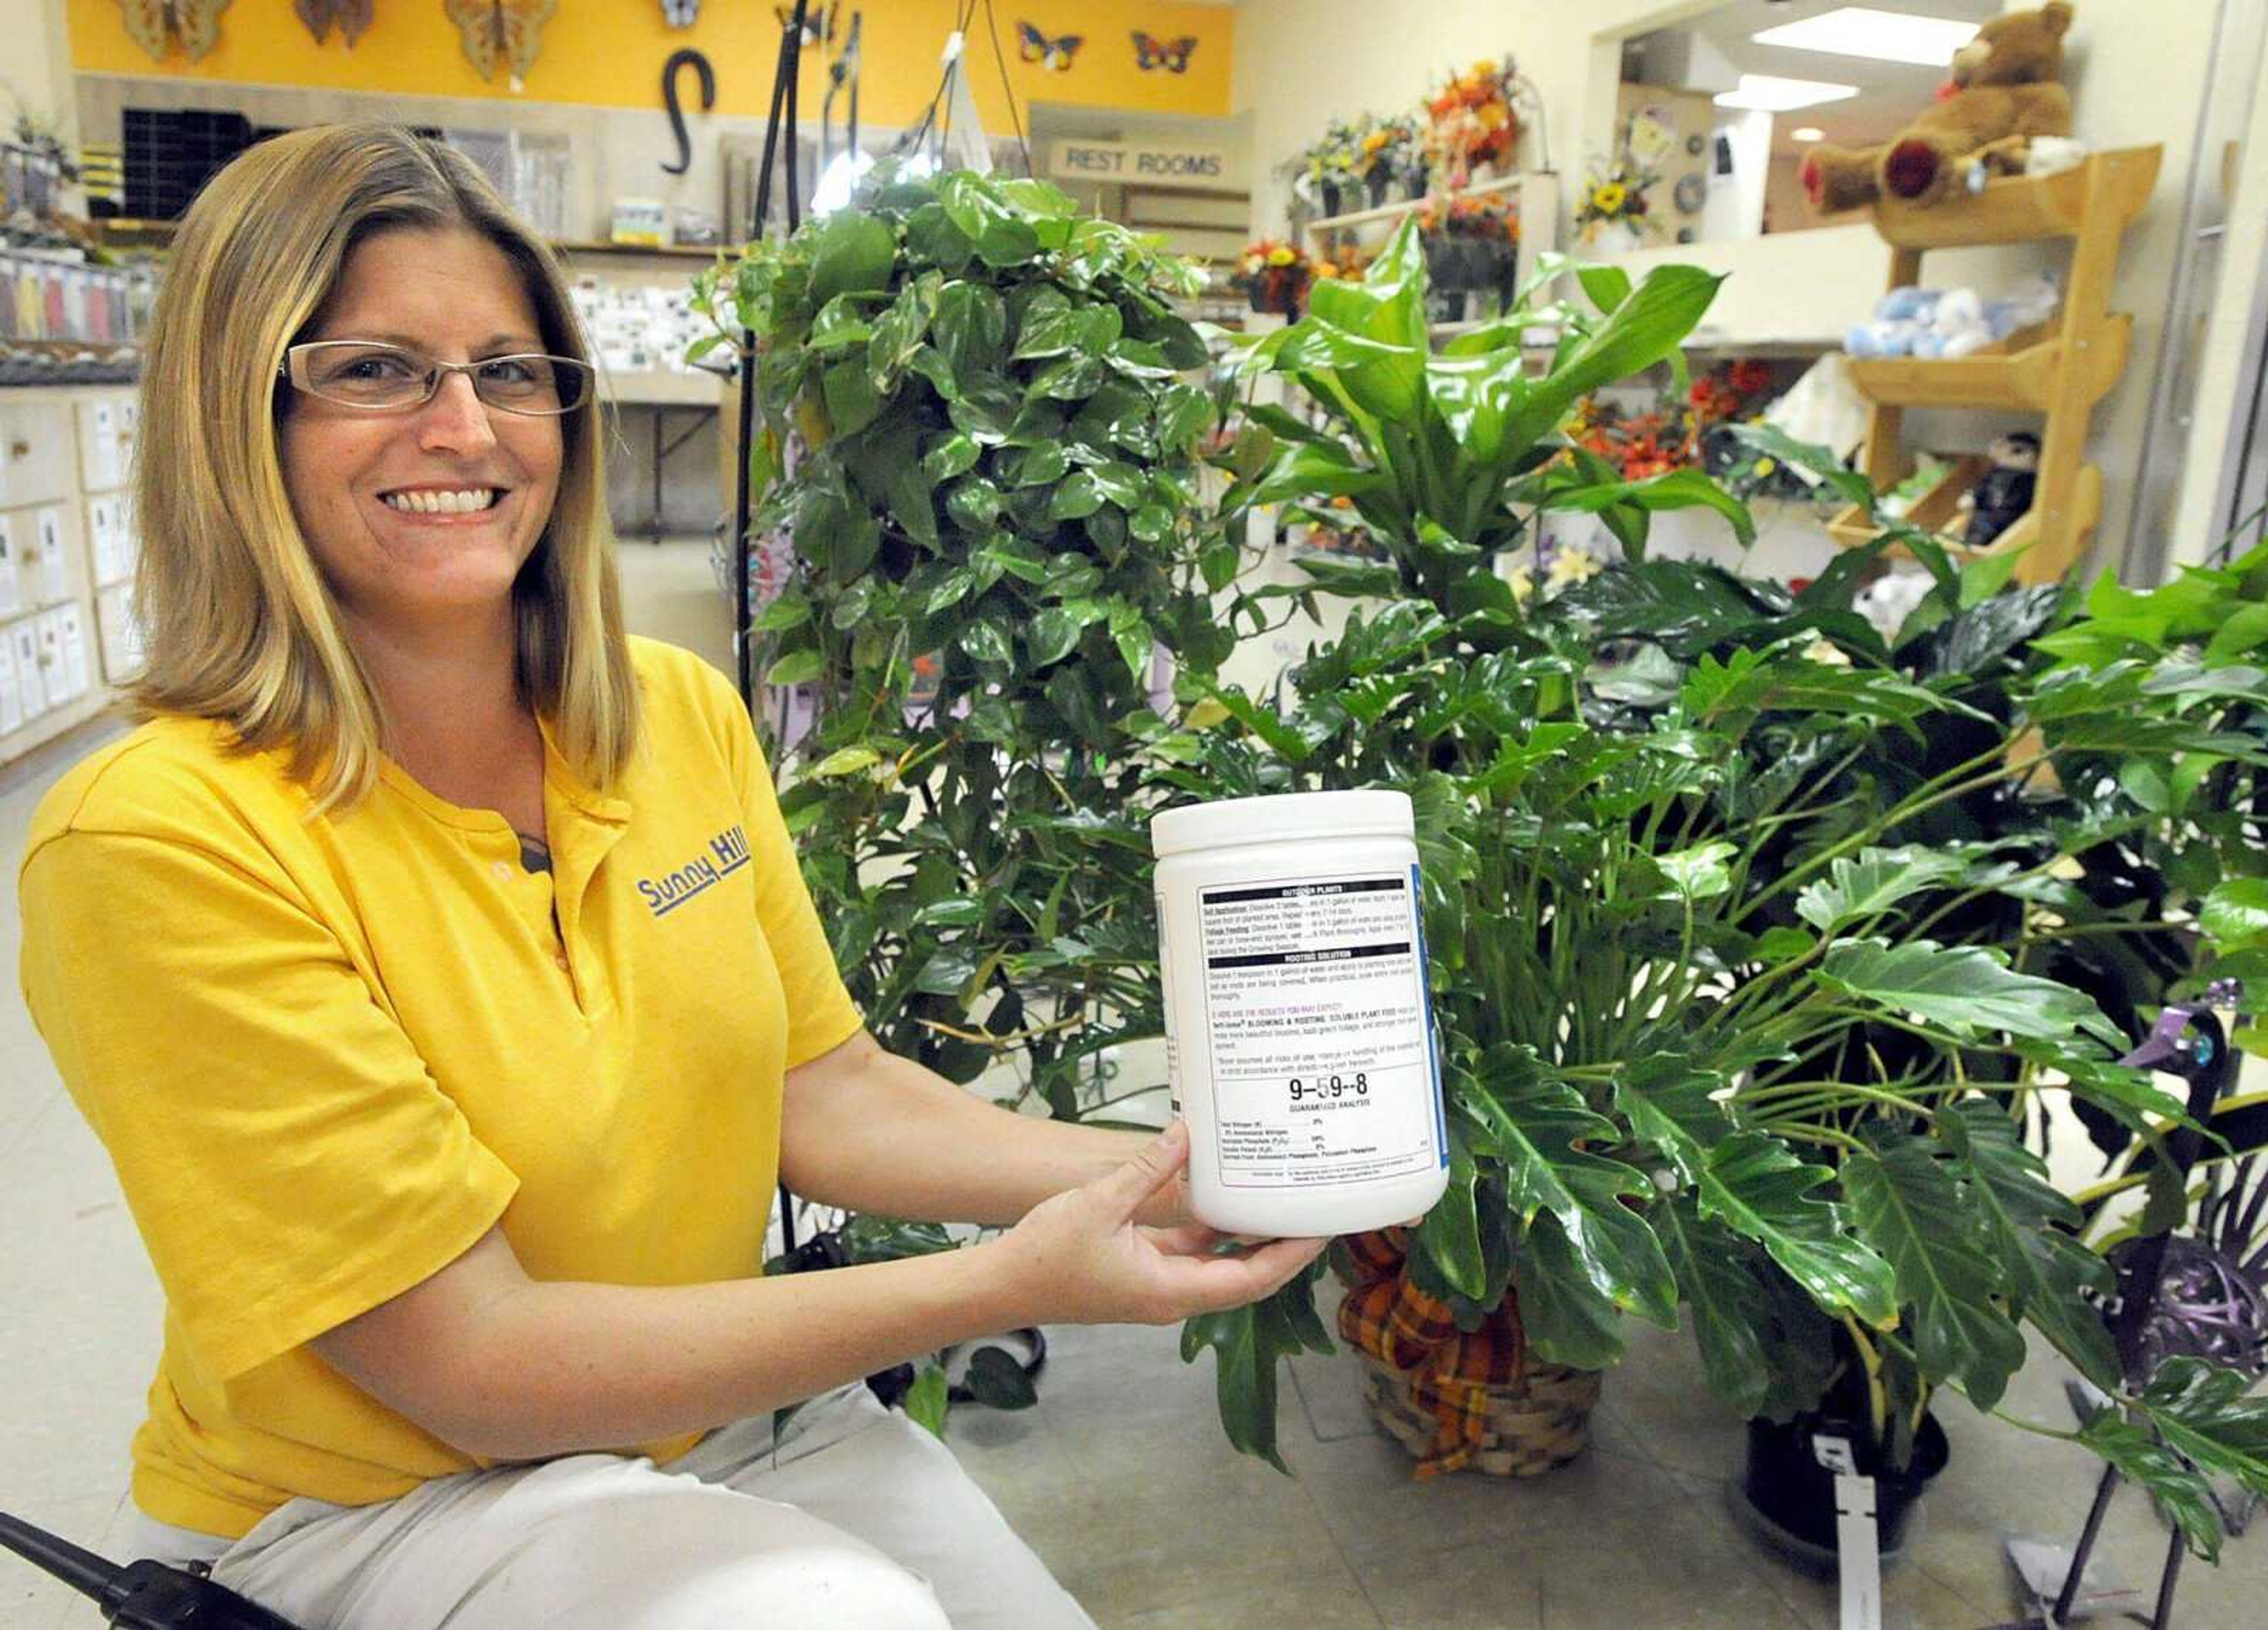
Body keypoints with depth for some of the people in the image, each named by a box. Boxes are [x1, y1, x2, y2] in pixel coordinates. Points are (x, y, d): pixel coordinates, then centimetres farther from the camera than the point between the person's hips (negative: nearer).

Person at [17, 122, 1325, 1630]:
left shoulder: (682, 713, -4)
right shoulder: (160, 838, -23)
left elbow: (826, 1092, -2)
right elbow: (470, 1363, -23)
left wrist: (1156, 1175, -17)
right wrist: (1003, 1284, -28)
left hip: (728, 1406, 5)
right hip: (390, 1494, -5)